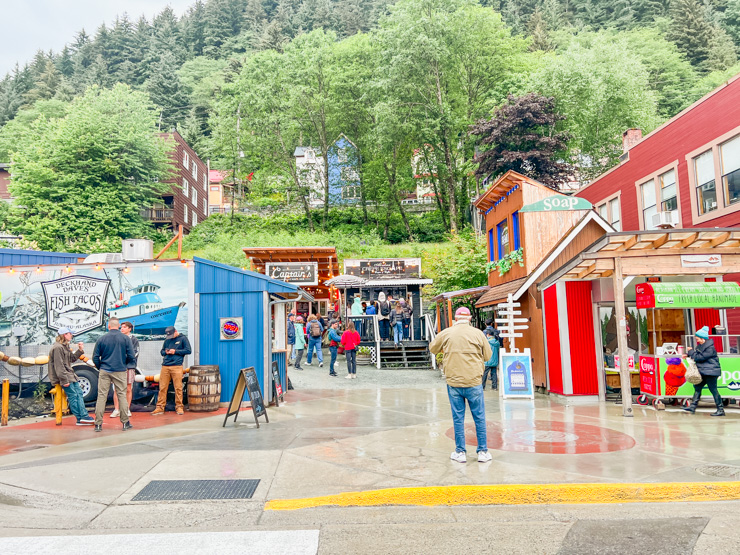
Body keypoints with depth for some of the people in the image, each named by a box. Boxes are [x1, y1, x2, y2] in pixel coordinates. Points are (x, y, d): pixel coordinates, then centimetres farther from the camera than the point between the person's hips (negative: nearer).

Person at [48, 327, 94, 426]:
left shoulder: (65, 346, 17)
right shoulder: (57, 347, -17)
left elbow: (72, 358, 22)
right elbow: (59, 366, -21)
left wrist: (80, 350, 9)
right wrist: (64, 380, -22)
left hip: (70, 375, 10)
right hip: (64, 376, -10)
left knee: (79, 393, 7)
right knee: (73, 396, -8)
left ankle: (84, 416, 8)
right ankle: (80, 419, -4)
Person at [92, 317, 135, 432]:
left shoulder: (101, 339, 1)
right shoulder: (125, 339, -1)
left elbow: (95, 357, 3)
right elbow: (131, 357, -2)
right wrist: (126, 366, 17)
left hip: (104, 371, 1)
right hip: (120, 371, -1)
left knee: (101, 396, 4)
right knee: (122, 395, 6)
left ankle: (98, 423, 4)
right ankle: (125, 423, 10)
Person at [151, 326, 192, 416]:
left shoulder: (183, 338, 5)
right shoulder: (167, 340, 17)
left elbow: (188, 350, -1)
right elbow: (161, 351, 25)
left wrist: (175, 351, -6)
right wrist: (165, 352, 2)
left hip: (177, 366, -4)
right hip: (165, 366, 4)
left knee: (178, 388, -3)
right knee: (162, 387, 2)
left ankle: (179, 407, 6)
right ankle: (160, 407, 8)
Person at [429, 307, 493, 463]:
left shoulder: (446, 333, 0)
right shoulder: (478, 333, -2)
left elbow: (432, 349, 16)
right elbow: (488, 356, 7)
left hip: (453, 383, 1)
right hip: (473, 382, -1)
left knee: (458, 418, 8)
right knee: (479, 418, 10)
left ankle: (460, 452, 15)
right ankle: (483, 452, 17)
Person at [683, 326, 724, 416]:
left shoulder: (710, 348, -20)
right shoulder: (700, 345, 9)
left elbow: (699, 357, -22)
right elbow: (697, 354, 22)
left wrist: (691, 351, -9)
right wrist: (688, 355, 5)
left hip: (711, 372, -10)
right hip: (703, 372, 10)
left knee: (713, 389, -5)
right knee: (697, 387, 10)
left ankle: (721, 410, 3)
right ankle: (693, 406, 15)